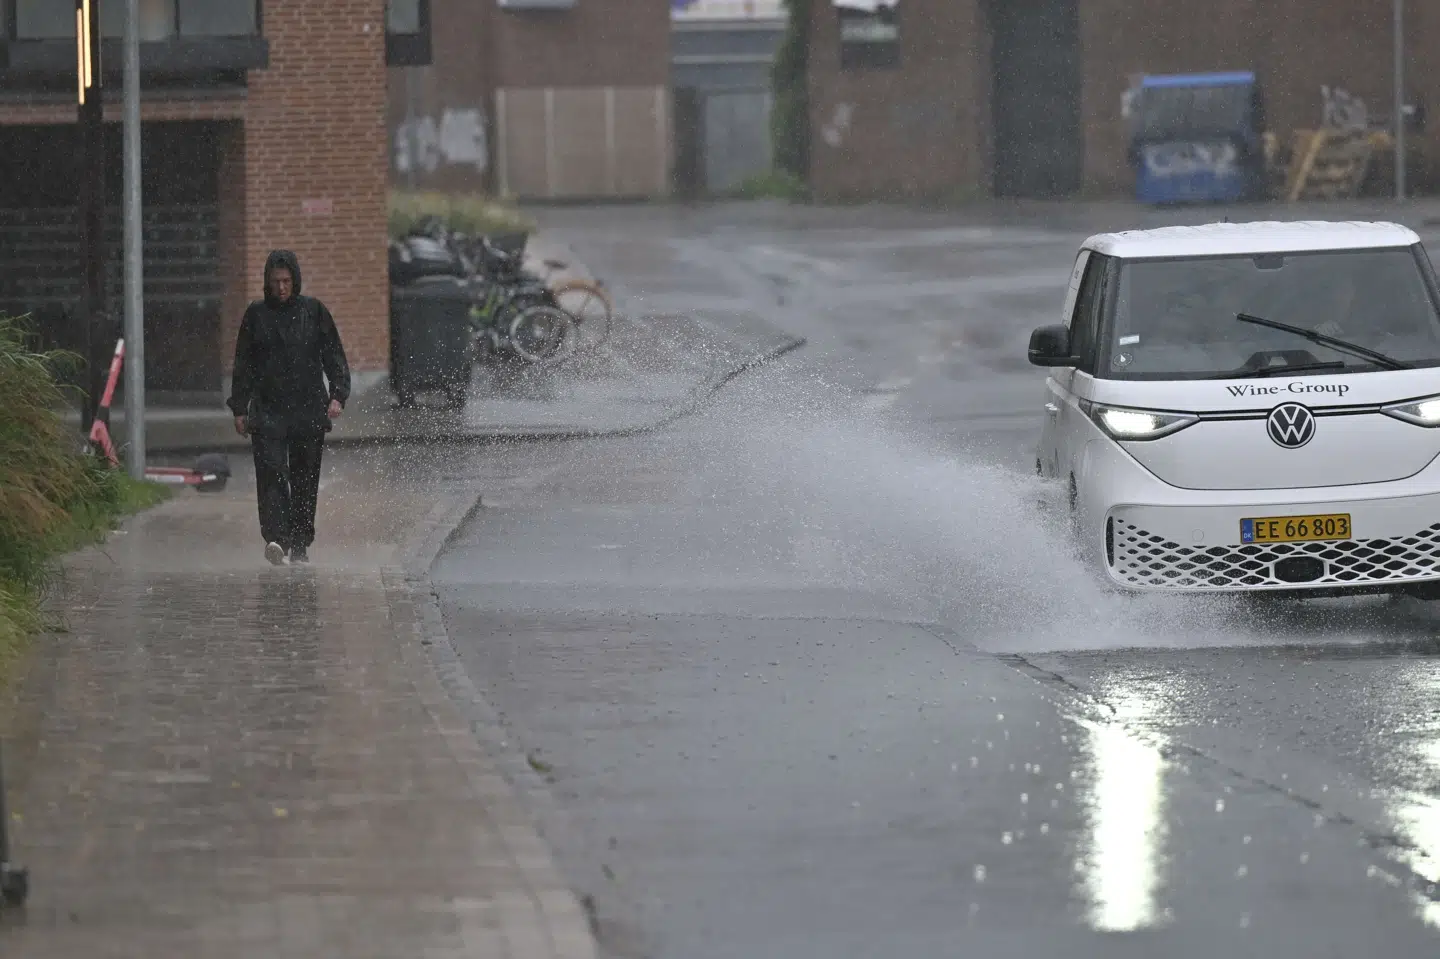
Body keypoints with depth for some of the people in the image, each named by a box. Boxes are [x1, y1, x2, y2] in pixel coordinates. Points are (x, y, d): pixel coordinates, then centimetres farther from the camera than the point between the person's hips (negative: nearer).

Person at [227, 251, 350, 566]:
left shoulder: (314, 311, 7)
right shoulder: (256, 315, 8)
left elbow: (334, 358, 8)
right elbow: (243, 365, 13)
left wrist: (337, 395, -7)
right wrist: (240, 409, 7)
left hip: (309, 410, 1)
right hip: (268, 410, -1)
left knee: (305, 479, 3)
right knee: (271, 472, -17)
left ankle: (300, 546, 13)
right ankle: (275, 539, -28)